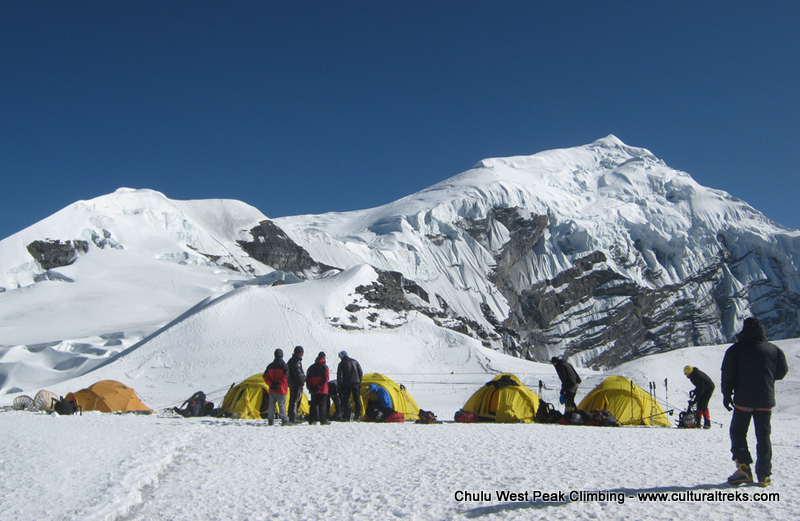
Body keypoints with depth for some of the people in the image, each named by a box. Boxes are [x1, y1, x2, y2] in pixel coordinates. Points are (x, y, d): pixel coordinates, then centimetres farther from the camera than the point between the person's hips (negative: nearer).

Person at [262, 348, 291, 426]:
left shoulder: (270, 366, 9)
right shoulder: (283, 365, -6)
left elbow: (265, 377, 6)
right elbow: (285, 377, -15)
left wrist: (271, 384, -1)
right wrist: (279, 384, -10)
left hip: (272, 390, 4)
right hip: (281, 390, -4)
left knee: (271, 405, 9)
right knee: (282, 405, -3)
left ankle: (270, 421, 9)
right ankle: (284, 420, -5)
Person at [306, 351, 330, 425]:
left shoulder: (311, 367, 11)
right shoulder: (324, 367, -4)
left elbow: (308, 379, 8)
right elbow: (325, 378, -15)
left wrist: (310, 388, 5)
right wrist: (319, 386, -15)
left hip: (313, 391, 4)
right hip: (322, 390, -4)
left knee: (313, 405, 10)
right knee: (322, 405, -2)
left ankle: (311, 420, 9)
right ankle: (323, 420, -5)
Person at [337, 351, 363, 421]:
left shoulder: (342, 364, -4)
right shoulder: (354, 361, 11)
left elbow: (339, 376, -7)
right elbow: (360, 372, 13)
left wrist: (339, 386, -2)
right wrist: (359, 382, 17)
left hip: (346, 384, -4)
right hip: (356, 383, 4)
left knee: (346, 400, 3)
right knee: (357, 400, 8)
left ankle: (346, 417, 0)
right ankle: (358, 416, 5)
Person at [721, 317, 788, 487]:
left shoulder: (736, 349, -4)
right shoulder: (774, 350, 2)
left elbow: (728, 374, -5)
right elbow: (782, 372, 10)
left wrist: (727, 394, 3)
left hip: (743, 400, -2)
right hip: (765, 400, 2)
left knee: (738, 433, 8)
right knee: (763, 436, 8)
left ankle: (744, 468, -4)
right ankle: (764, 475, 6)